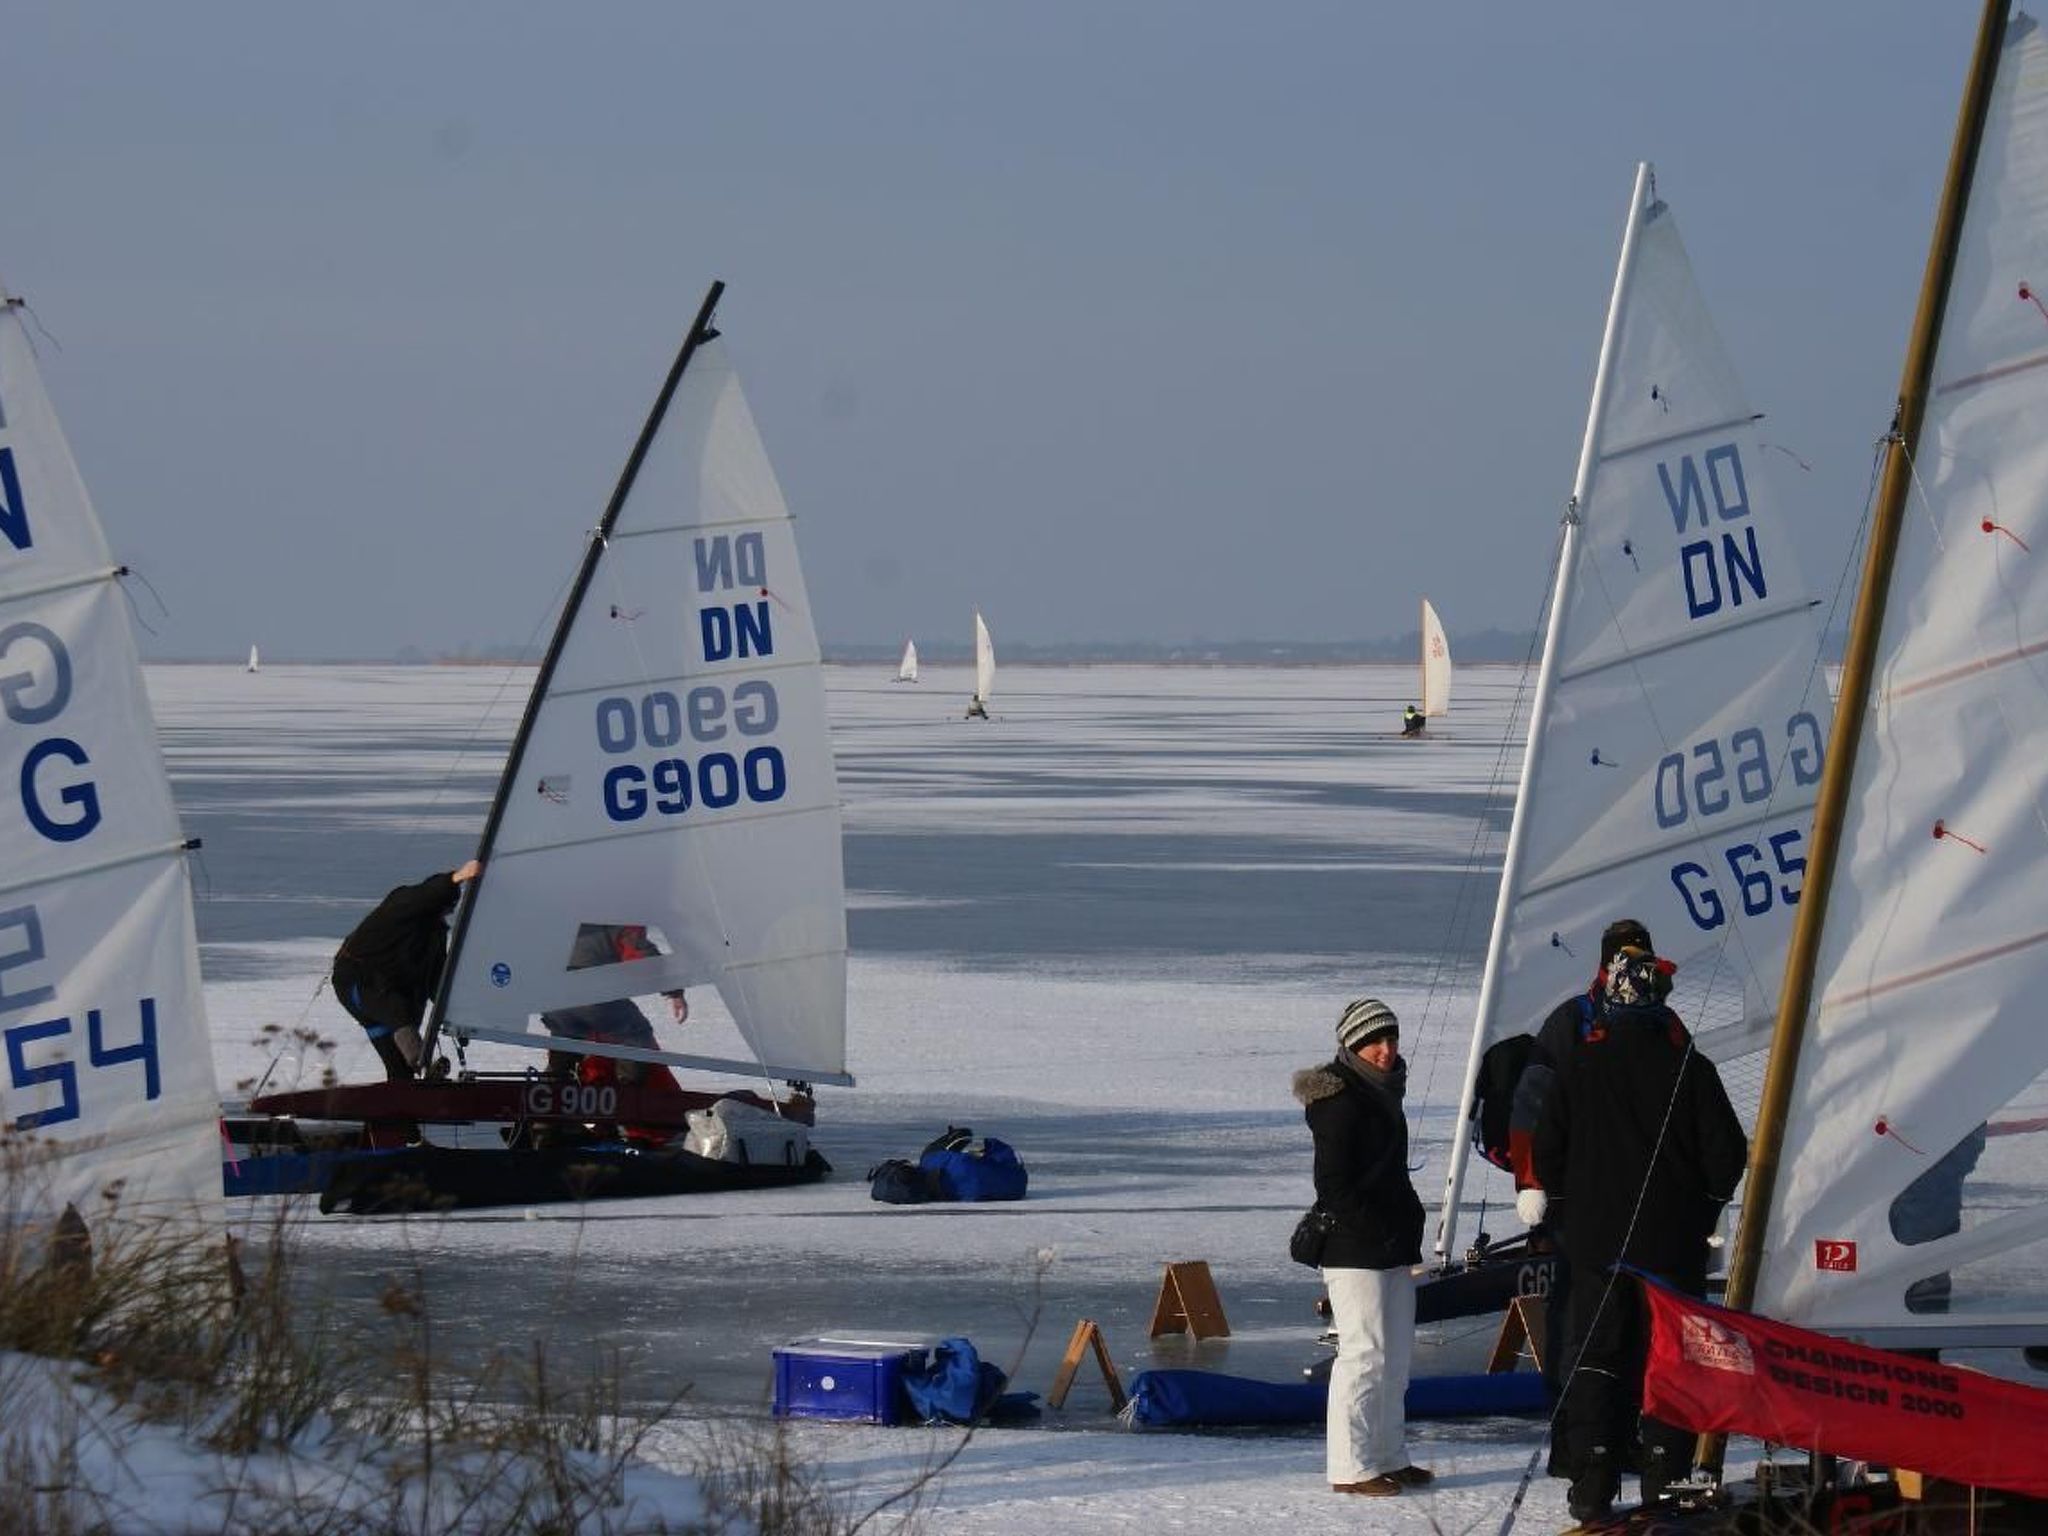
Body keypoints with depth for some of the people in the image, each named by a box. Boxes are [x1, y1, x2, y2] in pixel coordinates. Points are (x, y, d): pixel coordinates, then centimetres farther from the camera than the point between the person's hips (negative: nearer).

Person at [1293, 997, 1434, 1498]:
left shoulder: (1383, 1092, 16)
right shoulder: (1341, 1100, -13)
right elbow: (1333, 1182, -16)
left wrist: (1408, 1223, 14)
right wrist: (1380, 1230, -18)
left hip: (1392, 1245, 10)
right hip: (1353, 1248, -10)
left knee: (1397, 1354, 12)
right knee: (1365, 1354, -10)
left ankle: (1389, 1457, 20)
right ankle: (1350, 1467, -7)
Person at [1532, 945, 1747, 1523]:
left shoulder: (1580, 1068, -3)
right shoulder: (1689, 1069, -7)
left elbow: (1547, 1156, 2)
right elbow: (1728, 1155, -6)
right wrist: (1700, 1209, 12)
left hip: (1596, 1242, 1)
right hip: (1675, 1246, -1)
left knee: (1595, 1358, 7)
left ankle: (1592, 1487, 3)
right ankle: (1665, 1484, 5)